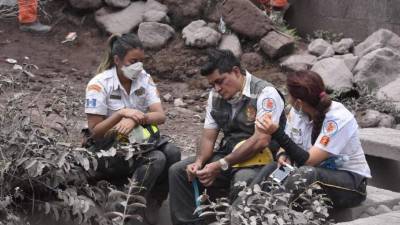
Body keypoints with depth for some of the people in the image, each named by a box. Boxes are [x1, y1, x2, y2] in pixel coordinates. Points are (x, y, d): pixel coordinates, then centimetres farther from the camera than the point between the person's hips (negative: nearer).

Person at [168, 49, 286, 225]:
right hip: (228, 155, 7)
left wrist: (221, 165, -26)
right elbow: (208, 137, 8)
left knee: (242, 181, -39)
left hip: (260, 159, -7)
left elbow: (261, 140, -24)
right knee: (178, 171, -6)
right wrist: (199, 162, -14)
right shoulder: (215, 96, 7)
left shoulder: (265, 93, -16)